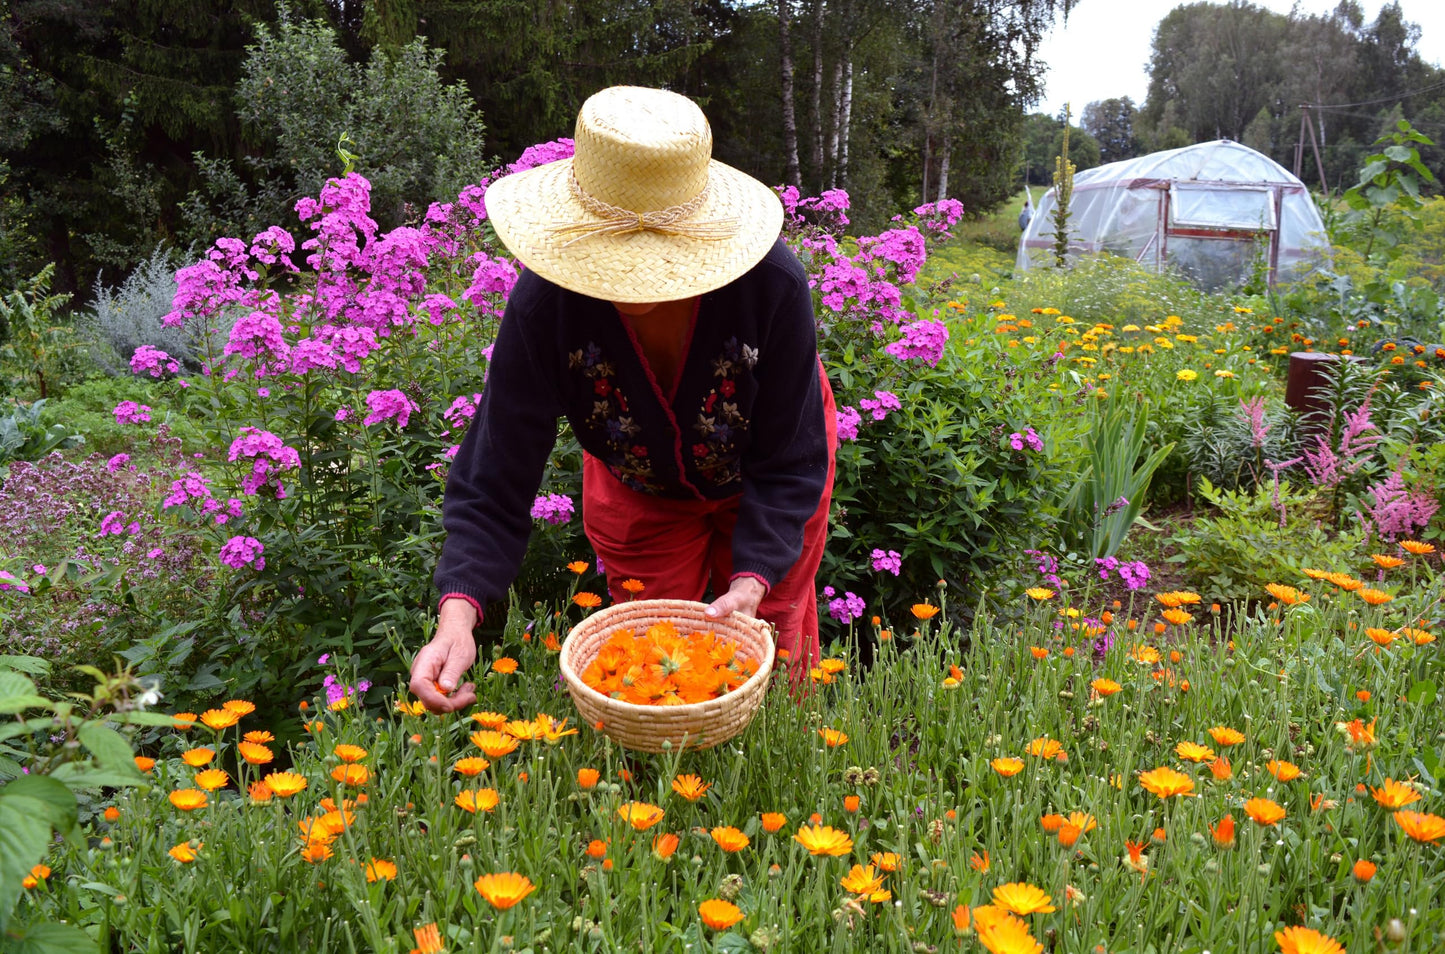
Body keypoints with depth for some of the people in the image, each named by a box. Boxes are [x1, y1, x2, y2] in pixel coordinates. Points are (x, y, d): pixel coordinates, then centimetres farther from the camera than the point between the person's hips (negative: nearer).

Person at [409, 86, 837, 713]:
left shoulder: (773, 284, -37)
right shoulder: (544, 302, -34)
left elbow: (789, 463, -26)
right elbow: (496, 479, -30)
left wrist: (752, 578, -40)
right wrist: (458, 608, -45)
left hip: (763, 490, 0)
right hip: (638, 490, 1)